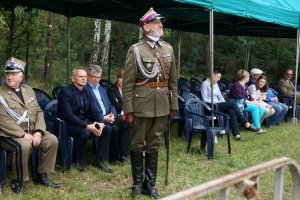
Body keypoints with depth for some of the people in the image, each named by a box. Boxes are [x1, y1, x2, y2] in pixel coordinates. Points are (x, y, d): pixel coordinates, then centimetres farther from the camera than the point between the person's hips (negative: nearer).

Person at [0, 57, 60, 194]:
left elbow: (39, 112, 8)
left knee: (52, 140, -10)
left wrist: (38, 132, -9)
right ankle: (17, 182, -15)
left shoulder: (28, 90, 10)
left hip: (31, 132, 7)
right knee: (24, 146, -35)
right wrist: (23, 134, -22)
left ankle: (42, 176, 4)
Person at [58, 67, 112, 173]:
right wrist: (87, 126, -30)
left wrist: (101, 122, -17)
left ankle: (99, 160, -2)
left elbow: (95, 110, 5)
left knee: (107, 129, -12)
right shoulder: (65, 92, -14)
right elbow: (68, 115, -23)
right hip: (69, 124, -7)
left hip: (85, 121, 7)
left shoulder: (87, 92, 8)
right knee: (84, 133, -35)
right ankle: (77, 161, -12)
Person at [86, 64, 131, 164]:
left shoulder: (102, 89, 23)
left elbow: (110, 105, 23)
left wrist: (112, 115, 1)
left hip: (108, 117, 8)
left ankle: (123, 154, -10)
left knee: (126, 125, -13)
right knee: (113, 128, -31)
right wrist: (103, 118, -18)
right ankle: (114, 157, -15)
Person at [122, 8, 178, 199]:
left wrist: (174, 106, 8)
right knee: (138, 145, 7)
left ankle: (151, 185, 21)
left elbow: (173, 81, 12)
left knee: (154, 145, 11)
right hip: (142, 104, -4)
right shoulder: (136, 50, -5)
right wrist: (129, 110, -10)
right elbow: (128, 83, -7)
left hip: (162, 105, 4)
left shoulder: (168, 49, 9)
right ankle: (138, 183, 20)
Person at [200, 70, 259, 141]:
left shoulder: (216, 84, 19)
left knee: (231, 111, -24)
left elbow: (220, 95, 20)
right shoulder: (205, 84, -6)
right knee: (232, 103, -23)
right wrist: (218, 101, -16)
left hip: (217, 105, 7)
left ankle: (236, 134, -29)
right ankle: (247, 125, -19)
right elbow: (205, 99, -12)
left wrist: (223, 102, -2)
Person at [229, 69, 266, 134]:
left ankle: (254, 124, -8)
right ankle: (257, 128, -25)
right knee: (254, 107, -28)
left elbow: (249, 97, 17)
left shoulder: (244, 86, 19)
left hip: (246, 103, 9)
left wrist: (255, 102, -1)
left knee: (262, 108, -7)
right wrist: (251, 103, -19)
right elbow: (240, 99, -19)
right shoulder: (236, 86, -12)